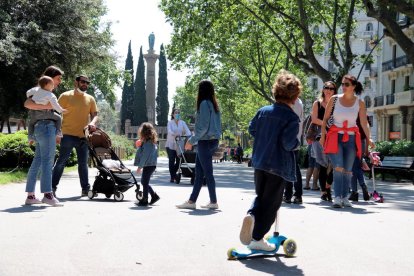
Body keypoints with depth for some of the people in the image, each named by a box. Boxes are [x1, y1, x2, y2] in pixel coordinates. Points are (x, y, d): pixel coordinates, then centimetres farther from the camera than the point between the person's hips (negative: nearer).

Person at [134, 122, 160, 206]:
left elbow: (145, 156, -21)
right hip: (151, 165, 10)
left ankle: (144, 200, 9)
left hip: (149, 165, -10)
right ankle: (154, 196, 23)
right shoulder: (152, 142, 10)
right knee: (144, 182, 18)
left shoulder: (147, 143, -19)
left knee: (145, 182, 0)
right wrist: (140, 145, 10)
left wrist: (140, 166, -16)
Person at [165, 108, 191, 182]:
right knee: (171, 161, -7)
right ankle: (172, 177, 1)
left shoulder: (182, 123, 9)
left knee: (178, 161, 2)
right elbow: (169, 131, -18)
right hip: (171, 144, -3)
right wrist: (175, 134, -39)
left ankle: (174, 173, 24)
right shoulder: (170, 122, -1)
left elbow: (187, 131, -2)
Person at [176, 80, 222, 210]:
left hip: (205, 142, -9)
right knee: (199, 173, 10)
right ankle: (192, 201, 13)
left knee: (207, 173, -2)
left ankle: (213, 202, 5)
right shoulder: (214, 104, 13)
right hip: (213, 141, 9)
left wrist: (191, 141, -9)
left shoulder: (204, 103, -12)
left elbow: (203, 127, -17)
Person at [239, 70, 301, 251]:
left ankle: (251, 215, -8)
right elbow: (289, 143, -20)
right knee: (271, 202, 7)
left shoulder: (263, 111, 4)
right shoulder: (292, 118, -13)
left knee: (260, 196, 22)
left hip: (259, 162, 5)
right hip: (279, 165, -5)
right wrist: (297, 143, 0)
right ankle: (257, 238, 9)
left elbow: (252, 129, 14)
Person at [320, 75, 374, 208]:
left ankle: (345, 197, 15)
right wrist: (323, 135, 0)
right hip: (335, 136, -2)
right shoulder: (334, 99, 1)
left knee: (348, 169, 5)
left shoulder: (360, 103, 3)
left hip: (351, 138, 2)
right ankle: (337, 197, -14)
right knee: (338, 167, -15)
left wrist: (369, 138, -7)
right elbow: (325, 118, 5)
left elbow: (364, 123, 2)